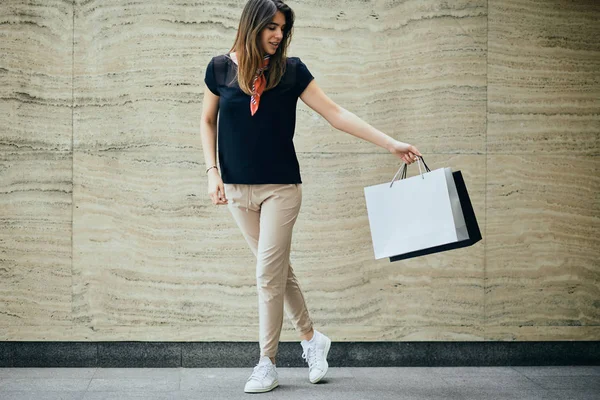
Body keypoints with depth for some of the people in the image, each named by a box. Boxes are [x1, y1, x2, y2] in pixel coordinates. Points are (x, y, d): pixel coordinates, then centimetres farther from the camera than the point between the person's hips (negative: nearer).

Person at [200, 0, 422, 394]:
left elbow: (336, 114, -6)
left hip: (281, 188, -2)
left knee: (270, 275, -4)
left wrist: (392, 144, -9)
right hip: (237, 190, 2)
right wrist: (212, 172, -1)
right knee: (278, 270, 12)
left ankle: (267, 365, 9)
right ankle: (312, 338, 31)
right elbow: (208, 122, 10)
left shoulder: (291, 70, -6)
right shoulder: (220, 68, -2)